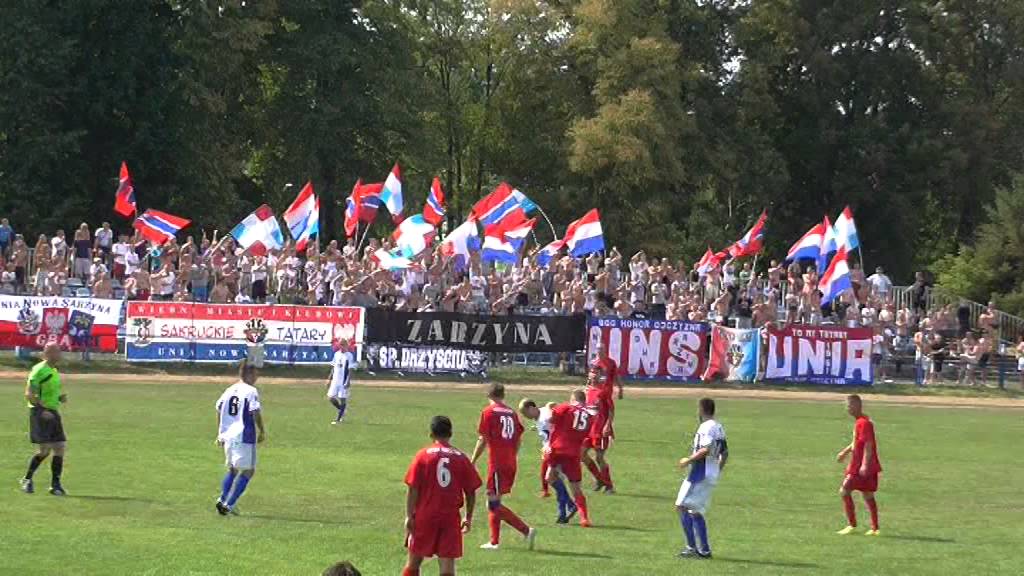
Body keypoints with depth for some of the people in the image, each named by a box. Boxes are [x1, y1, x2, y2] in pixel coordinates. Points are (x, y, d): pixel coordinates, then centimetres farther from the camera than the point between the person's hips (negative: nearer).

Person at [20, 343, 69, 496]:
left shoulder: (54, 372, 16)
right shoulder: (39, 370, -11)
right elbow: (29, 394, -16)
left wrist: (61, 398, 7)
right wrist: (42, 410, -24)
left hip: (53, 413, 8)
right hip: (39, 412, -8)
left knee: (60, 448, 1)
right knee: (45, 449, -12)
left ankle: (55, 484, 6)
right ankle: (27, 480, 5)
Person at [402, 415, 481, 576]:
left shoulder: (423, 455, -4)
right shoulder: (461, 458, 1)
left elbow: (413, 489, -7)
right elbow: (471, 492, 4)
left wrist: (409, 516, -2)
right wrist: (468, 518, 15)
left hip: (425, 516, -1)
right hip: (451, 518, 1)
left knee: (414, 561, 12)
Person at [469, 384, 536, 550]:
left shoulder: (488, 412, -6)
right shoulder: (511, 413, 11)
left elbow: (483, 440, -8)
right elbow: (518, 439, 13)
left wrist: (473, 461, -1)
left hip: (497, 463, -7)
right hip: (511, 463, 7)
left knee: (494, 504, -6)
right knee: (493, 502, 14)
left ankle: (526, 530, -18)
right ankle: (494, 541, 13)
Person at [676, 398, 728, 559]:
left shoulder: (707, 427, -12)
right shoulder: (719, 428, 16)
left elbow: (706, 449, -24)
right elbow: (725, 453, 22)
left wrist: (689, 460, -15)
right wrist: (717, 471, 31)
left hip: (700, 473, -10)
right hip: (712, 476, 10)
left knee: (682, 506, -12)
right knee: (695, 512, 16)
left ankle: (692, 547, -20)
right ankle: (704, 550, 16)